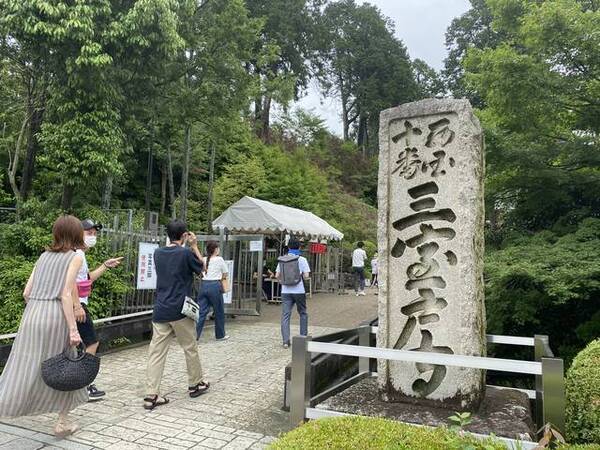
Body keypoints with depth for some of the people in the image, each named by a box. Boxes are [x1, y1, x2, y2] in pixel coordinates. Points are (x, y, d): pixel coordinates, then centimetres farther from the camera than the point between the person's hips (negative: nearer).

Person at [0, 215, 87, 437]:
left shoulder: (44, 255, 15)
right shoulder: (75, 257, -2)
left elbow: (26, 292, 13)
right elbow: (65, 295, -11)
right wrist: (73, 329, -12)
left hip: (31, 314, 5)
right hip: (55, 316, -5)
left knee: (23, 369, 7)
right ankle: (62, 422, 21)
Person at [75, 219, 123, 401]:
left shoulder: (80, 254, 18)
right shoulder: (76, 253, -15)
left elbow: (87, 278, 25)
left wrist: (105, 266, 20)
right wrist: (78, 306, -26)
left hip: (76, 305, 10)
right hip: (75, 305, -10)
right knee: (92, 342, -4)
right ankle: (85, 387, 1)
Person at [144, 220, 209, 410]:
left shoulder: (158, 253, 6)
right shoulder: (186, 253, -11)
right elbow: (202, 269, 5)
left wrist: (185, 246, 22)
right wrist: (195, 246, 8)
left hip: (160, 311, 5)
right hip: (180, 310, -4)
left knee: (156, 352, 4)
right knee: (190, 348, 13)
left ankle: (151, 395, 1)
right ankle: (195, 384, 29)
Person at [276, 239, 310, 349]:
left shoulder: (282, 260, 5)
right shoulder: (301, 259, -5)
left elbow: (277, 275, 4)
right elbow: (306, 275, -11)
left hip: (285, 291, 2)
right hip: (299, 290, -2)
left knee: (285, 316, 2)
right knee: (303, 314, 16)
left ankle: (286, 341, -4)